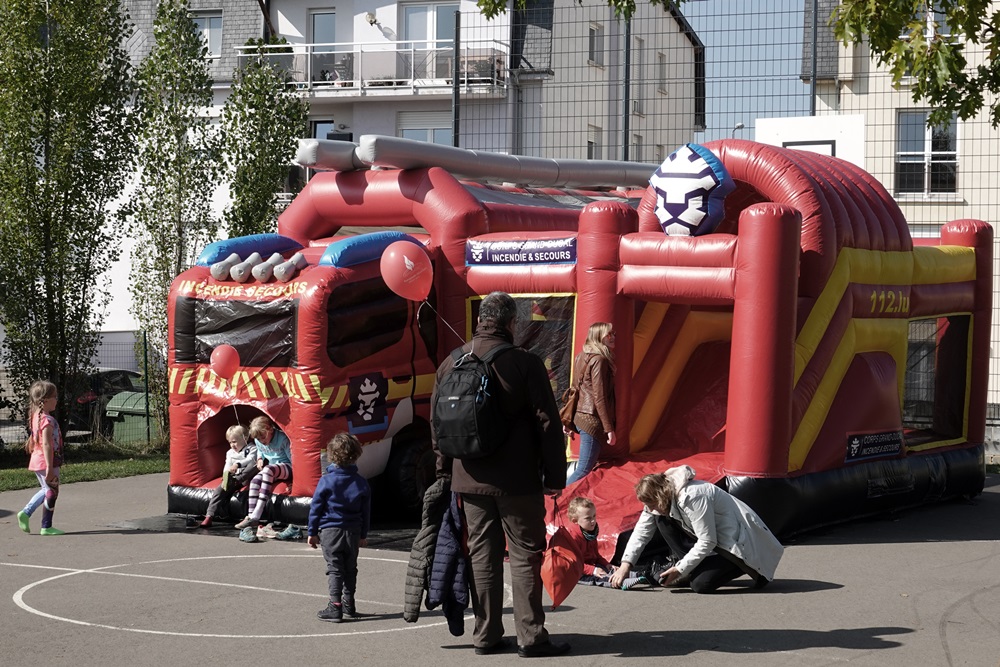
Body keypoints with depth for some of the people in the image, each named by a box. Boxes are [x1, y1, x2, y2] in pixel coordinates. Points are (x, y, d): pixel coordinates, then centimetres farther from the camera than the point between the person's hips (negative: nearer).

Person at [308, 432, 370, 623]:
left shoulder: (326, 480, -10)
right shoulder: (361, 483, 1)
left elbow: (316, 507, -5)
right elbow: (366, 511, 9)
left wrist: (312, 532, 4)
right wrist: (363, 535, 19)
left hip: (330, 530, -3)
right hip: (353, 532, 3)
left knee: (334, 569, -2)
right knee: (350, 568, 15)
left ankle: (335, 606, -8)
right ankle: (349, 603, 23)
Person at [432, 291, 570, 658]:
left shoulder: (451, 364, 5)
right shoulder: (525, 363, -10)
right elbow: (547, 423, -10)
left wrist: (445, 469, 23)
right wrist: (555, 474, -3)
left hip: (470, 479, 5)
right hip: (518, 480, -5)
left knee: (482, 556, 11)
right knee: (525, 555, 2)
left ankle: (486, 635, 14)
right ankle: (531, 636, 1)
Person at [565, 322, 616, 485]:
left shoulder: (583, 357, 12)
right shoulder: (599, 360, -15)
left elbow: (576, 391, 18)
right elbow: (599, 398, -18)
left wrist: (569, 420, 23)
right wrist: (609, 428, -17)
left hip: (582, 417, 10)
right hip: (594, 421, -10)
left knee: (585, 467, 15)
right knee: (584, 470, -9)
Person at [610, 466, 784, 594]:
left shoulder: (692, 497, -31)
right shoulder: (658, 501, -3)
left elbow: (707, 542, -29)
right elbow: (641, 532, 0)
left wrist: (680, 570, -22)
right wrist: (625, 565, -12)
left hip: (738, 542, -9)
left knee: (701, 584, -26)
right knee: (661, 519, -6)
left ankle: (745, 568, -1)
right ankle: (690, 569, -1)